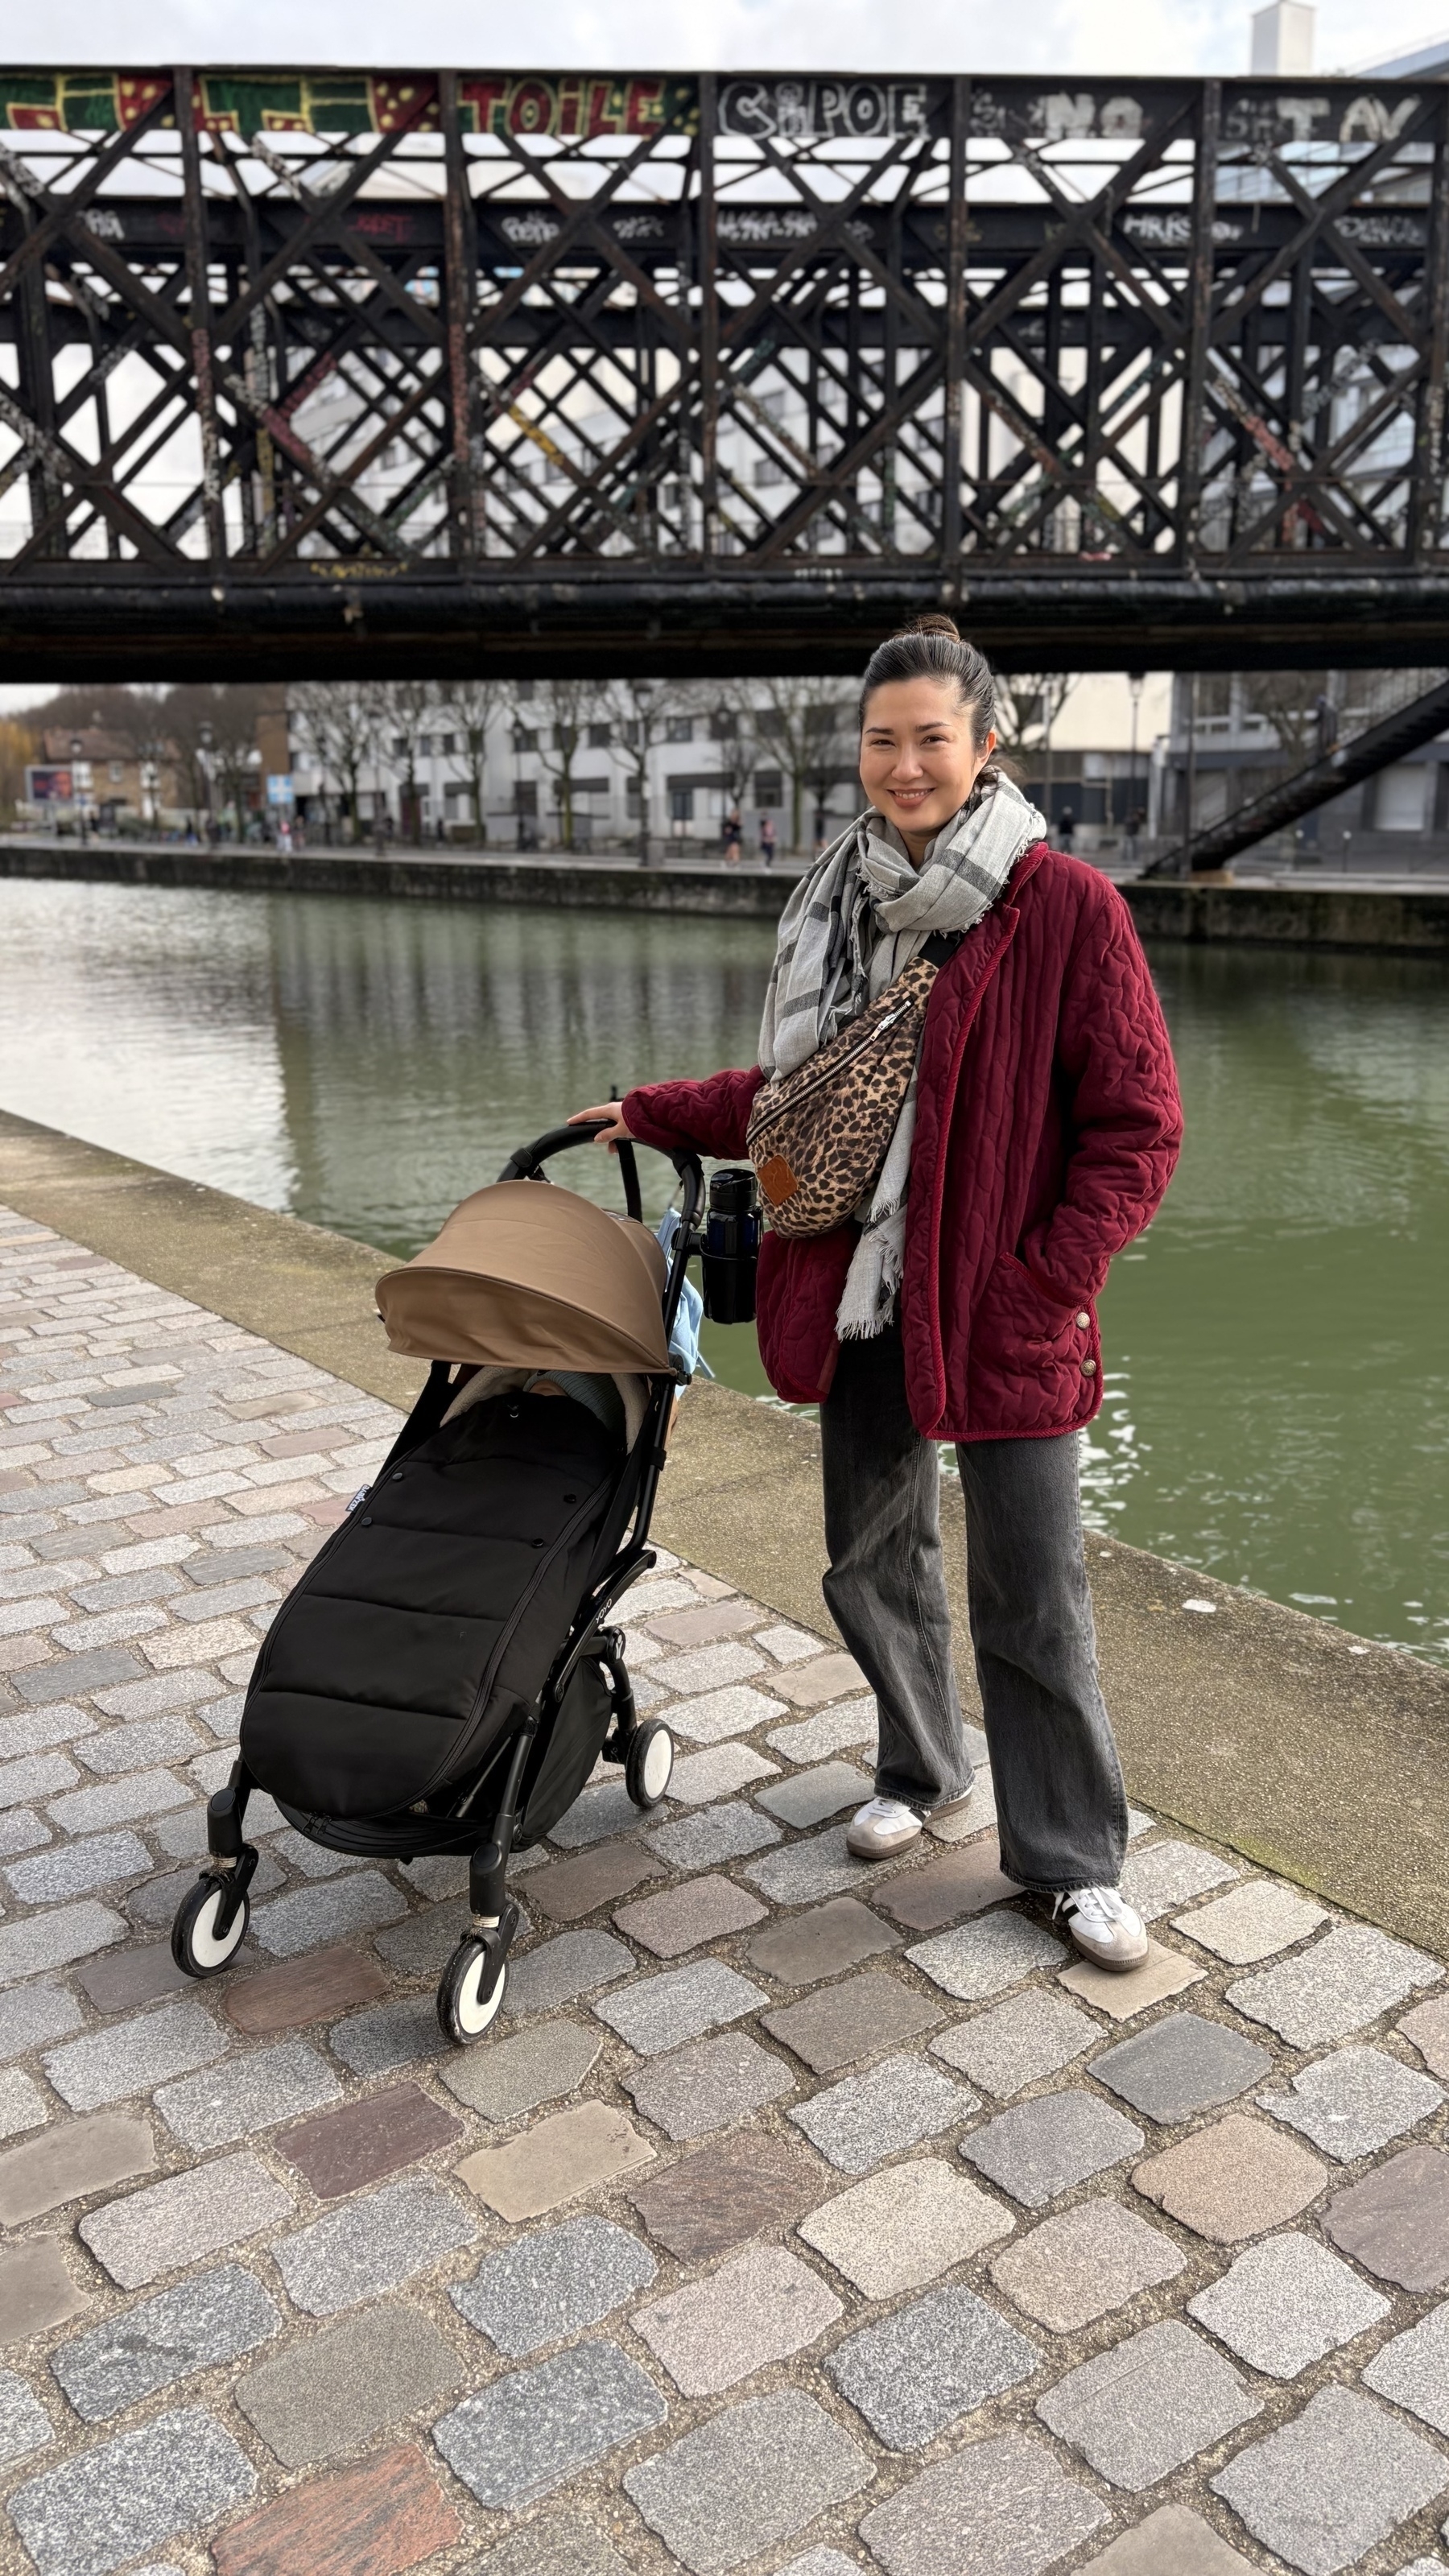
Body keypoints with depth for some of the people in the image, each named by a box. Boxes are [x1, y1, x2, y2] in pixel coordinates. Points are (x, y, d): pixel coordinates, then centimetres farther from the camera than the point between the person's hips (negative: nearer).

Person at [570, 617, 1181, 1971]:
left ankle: (1073, 1859, 22)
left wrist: (1043, 1285, -14)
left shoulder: (1069, 908, -9)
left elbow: (1137, 1126, -9)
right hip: (863, 1299, 5)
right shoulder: (840, 903, 8)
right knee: (872, 1562, 16)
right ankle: (921, 1769, 41)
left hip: (1005, 1313, -5)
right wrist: (653, 1112, 18)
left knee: (1033, 1595, 3)